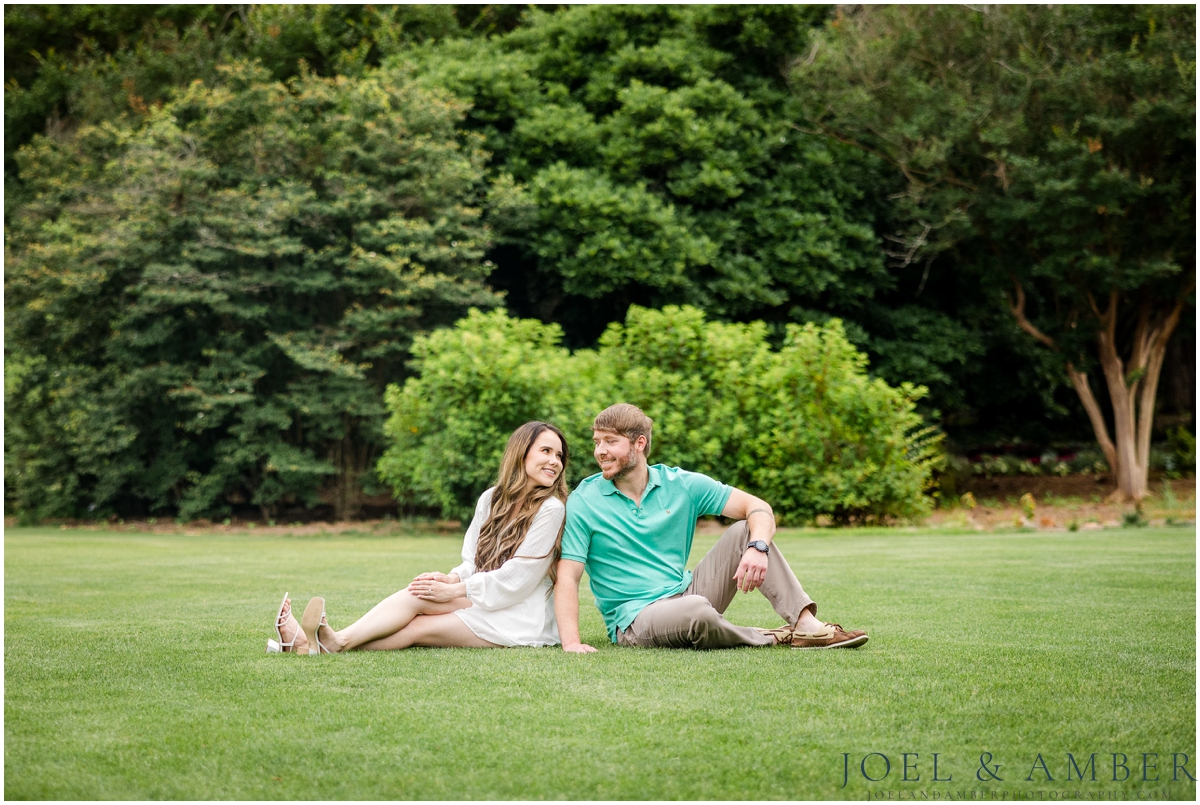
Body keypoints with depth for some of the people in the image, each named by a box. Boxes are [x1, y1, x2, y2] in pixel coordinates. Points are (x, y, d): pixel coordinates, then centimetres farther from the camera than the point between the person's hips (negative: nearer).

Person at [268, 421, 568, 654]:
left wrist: (454, 591, -15)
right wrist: (453, 578, -10)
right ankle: (330, 643, -36)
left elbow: (516, 579, -14)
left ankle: (337, 643, -33)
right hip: (481, 604, 6)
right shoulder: (491, 499, 11)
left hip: (520, 618, -5)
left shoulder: (550, 509, -10)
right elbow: (473, 562, 12)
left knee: (417, 598, -22)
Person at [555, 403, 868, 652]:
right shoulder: (583, 502, -6)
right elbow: (568, 577, -13)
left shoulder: (680, 484, 3)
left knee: (745, 530, -8)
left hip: (686, 592, 5)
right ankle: (771, 639, -9)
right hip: (635, 620, -5)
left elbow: (757, 507, 0)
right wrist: (571, 643, -27)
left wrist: (758, 548, -23)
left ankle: (807, 625, -18)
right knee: (695, 610, -37)